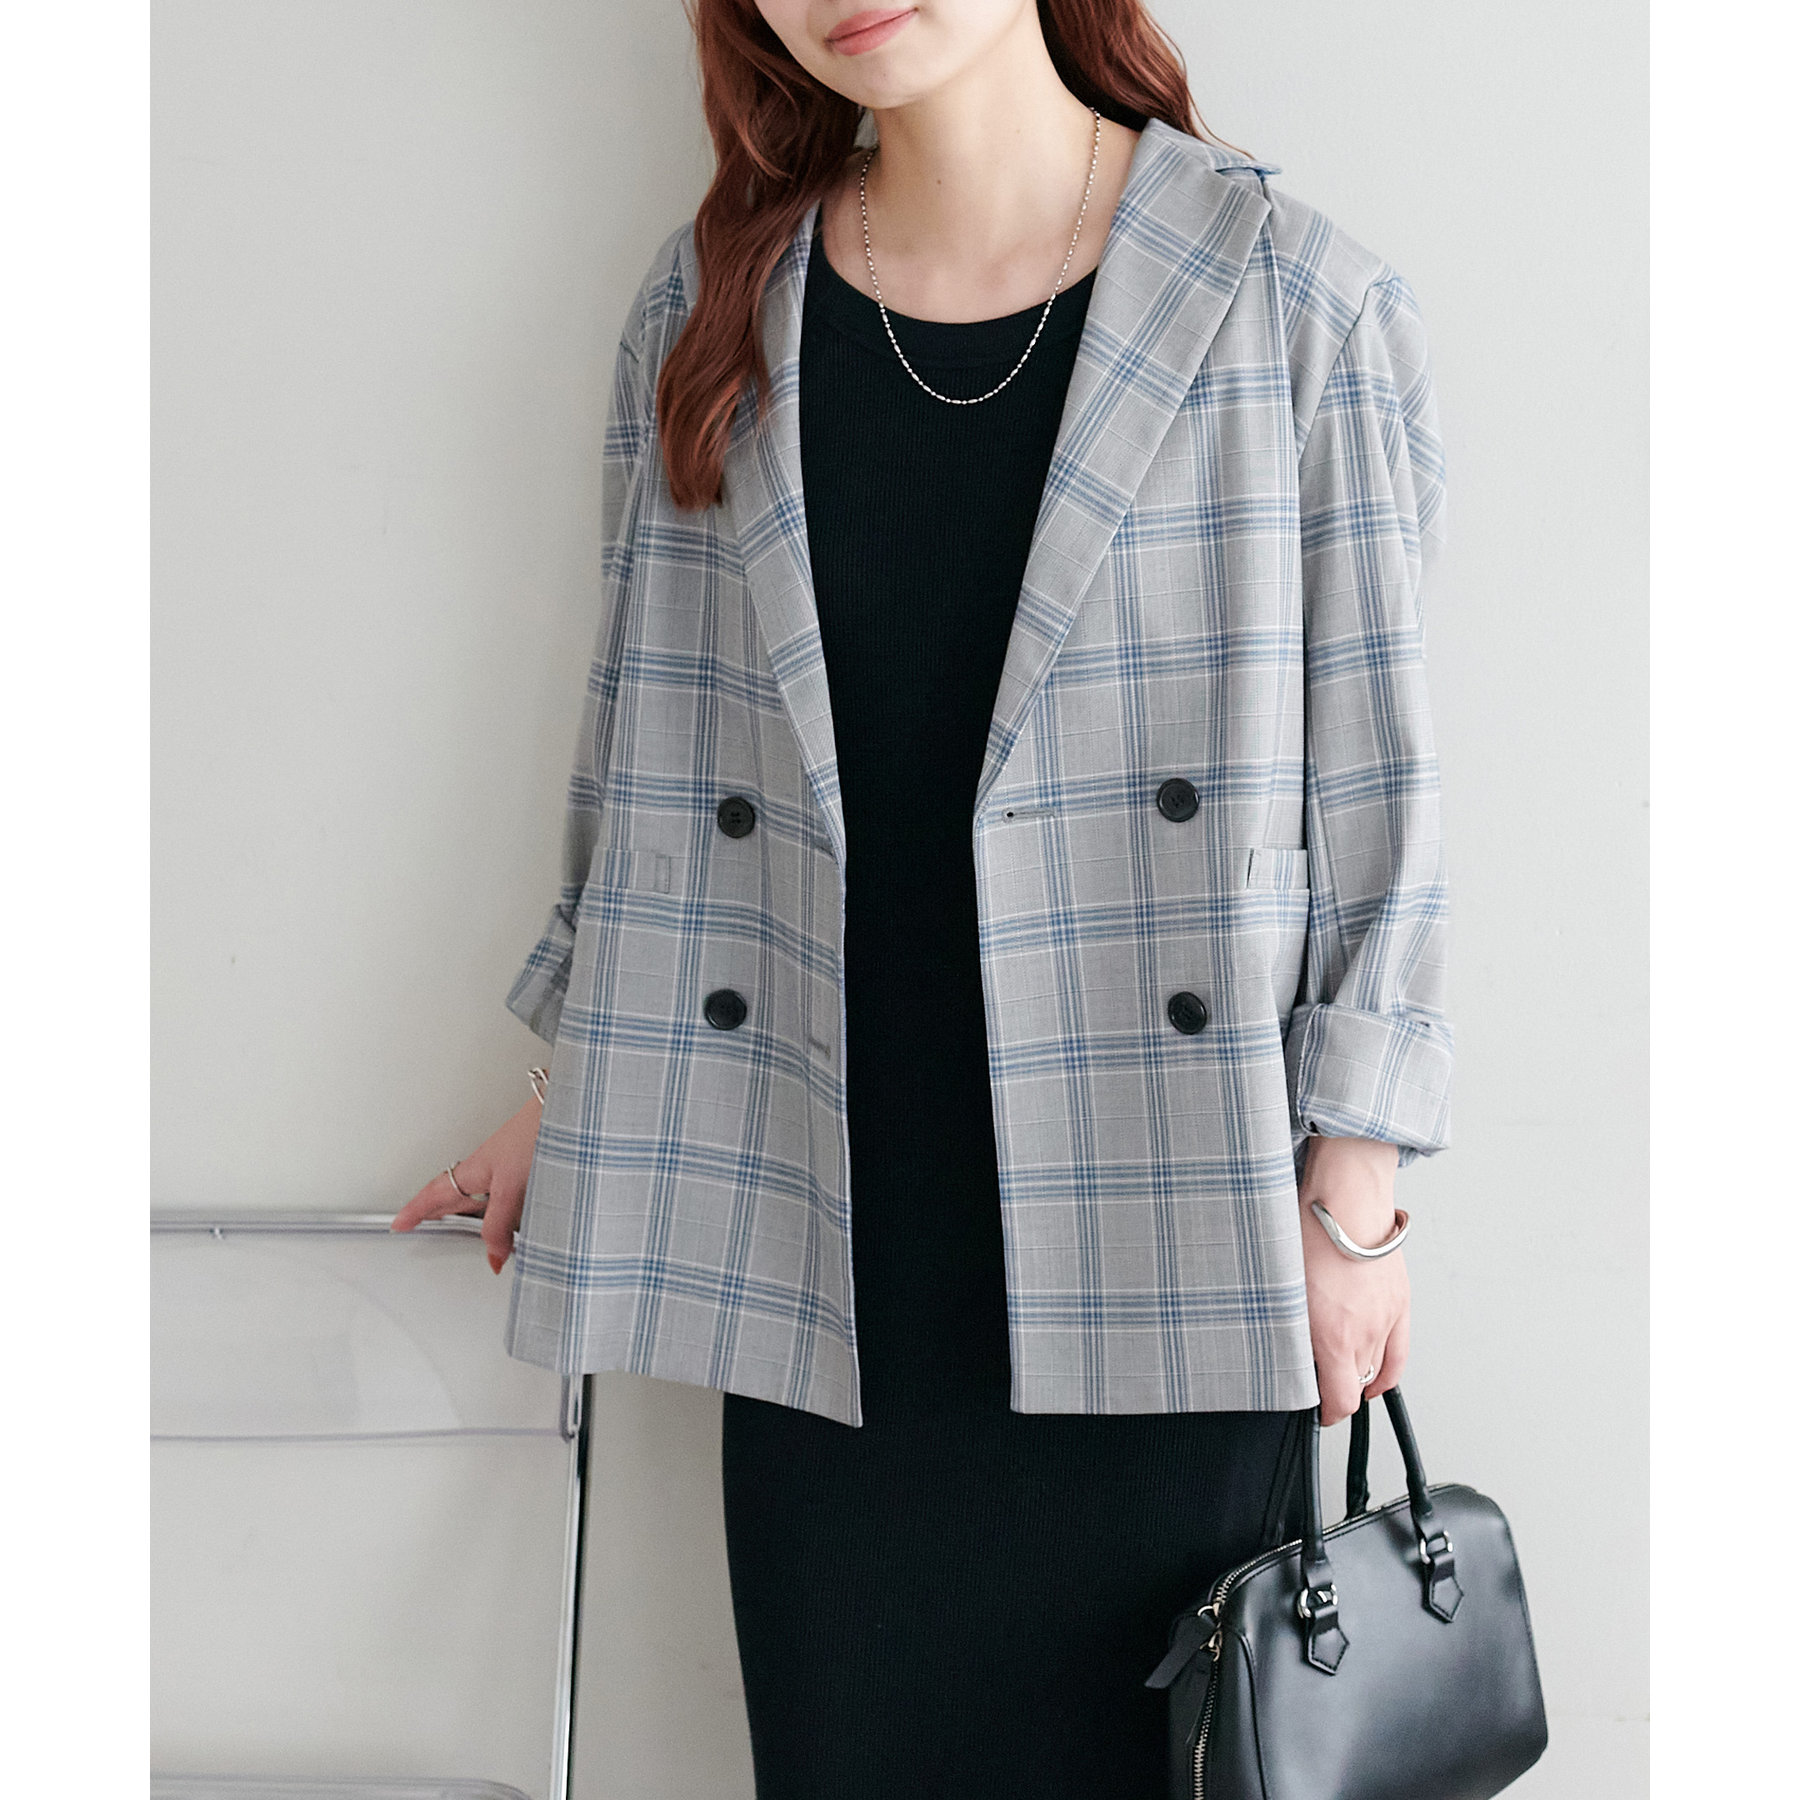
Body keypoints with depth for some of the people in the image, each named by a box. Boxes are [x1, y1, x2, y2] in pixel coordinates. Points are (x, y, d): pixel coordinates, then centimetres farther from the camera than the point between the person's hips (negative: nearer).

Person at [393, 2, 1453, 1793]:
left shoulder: (1297, 304, -4)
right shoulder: (708, 316, 5)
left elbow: (1371, 773, -2)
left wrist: (1351, 1198, -2)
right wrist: (577, 1095, 17)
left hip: (1159, 1255, -2)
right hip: (832, 1247, 3)